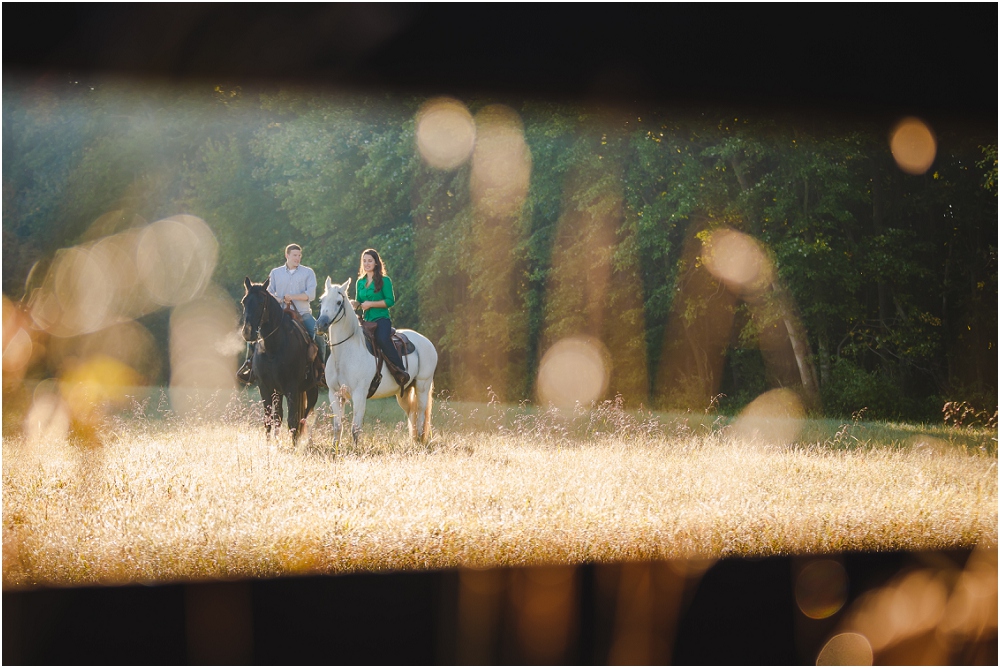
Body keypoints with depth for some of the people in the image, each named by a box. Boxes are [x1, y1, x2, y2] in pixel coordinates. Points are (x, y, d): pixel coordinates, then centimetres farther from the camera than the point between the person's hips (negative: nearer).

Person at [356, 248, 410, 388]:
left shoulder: (384, 281, 0)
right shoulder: (360, 282, 17)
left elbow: (390, 301, -8)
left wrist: (370, 304, -14)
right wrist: (355, 304, 1)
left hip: (381, 319, -6)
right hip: (366, 321, 6)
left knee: (382, 339, -35)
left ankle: (401, 372, -28)